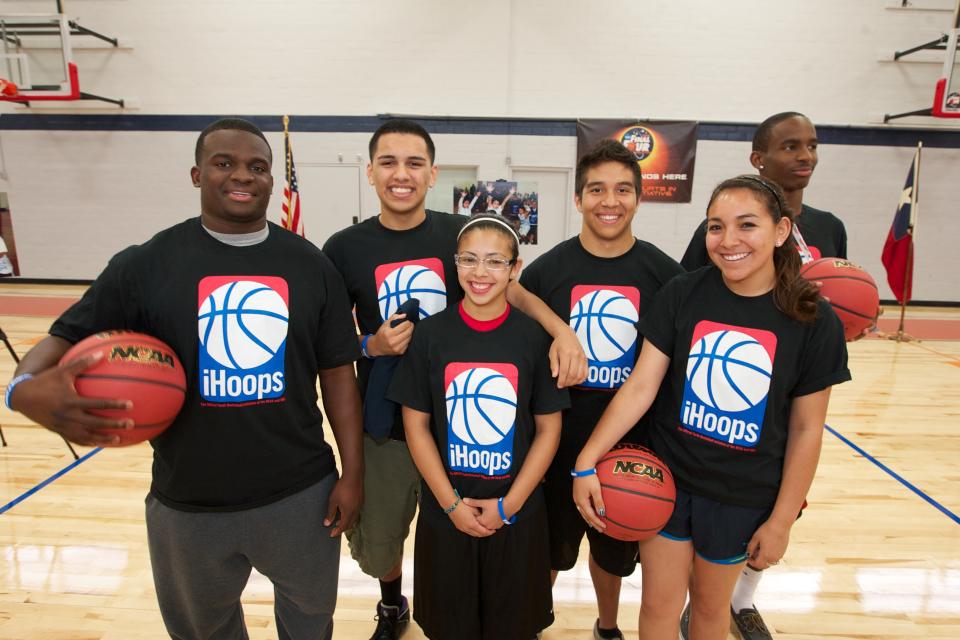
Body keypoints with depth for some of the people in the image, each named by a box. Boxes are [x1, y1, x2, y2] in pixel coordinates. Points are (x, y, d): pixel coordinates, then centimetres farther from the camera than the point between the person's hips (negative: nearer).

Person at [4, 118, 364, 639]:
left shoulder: (310, 265, -4)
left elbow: (337, 372, -2)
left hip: (301, 494, 0)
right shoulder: (145, 264, -6)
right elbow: (67, 337, -4)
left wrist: (352, 472, -3)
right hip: (188, 504, 0)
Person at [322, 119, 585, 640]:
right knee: (375, 548, 15)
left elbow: (511, 291, -13)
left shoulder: (462, 234, -4)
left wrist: (561, 329, -31)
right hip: (384, 426, 1)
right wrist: (370, 345, -18)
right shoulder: (344, 248, -5)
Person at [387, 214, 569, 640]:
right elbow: (416, 426, -5)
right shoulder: (429, 335, -8)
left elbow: (548, 430, -5)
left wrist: (508, 505, -9)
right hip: (445, 512, 0)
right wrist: (451, 502, -9)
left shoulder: (535, 337, -8)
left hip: (517, 513, 0)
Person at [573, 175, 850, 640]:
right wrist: (587, 460, -20)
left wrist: (781, 519, -3)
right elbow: (640, 386, -13)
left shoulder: (814, 321, -12)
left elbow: (806, 429, -5)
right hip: (666, 479, 0)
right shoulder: (680, 295, -12)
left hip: (742, 496, 0)